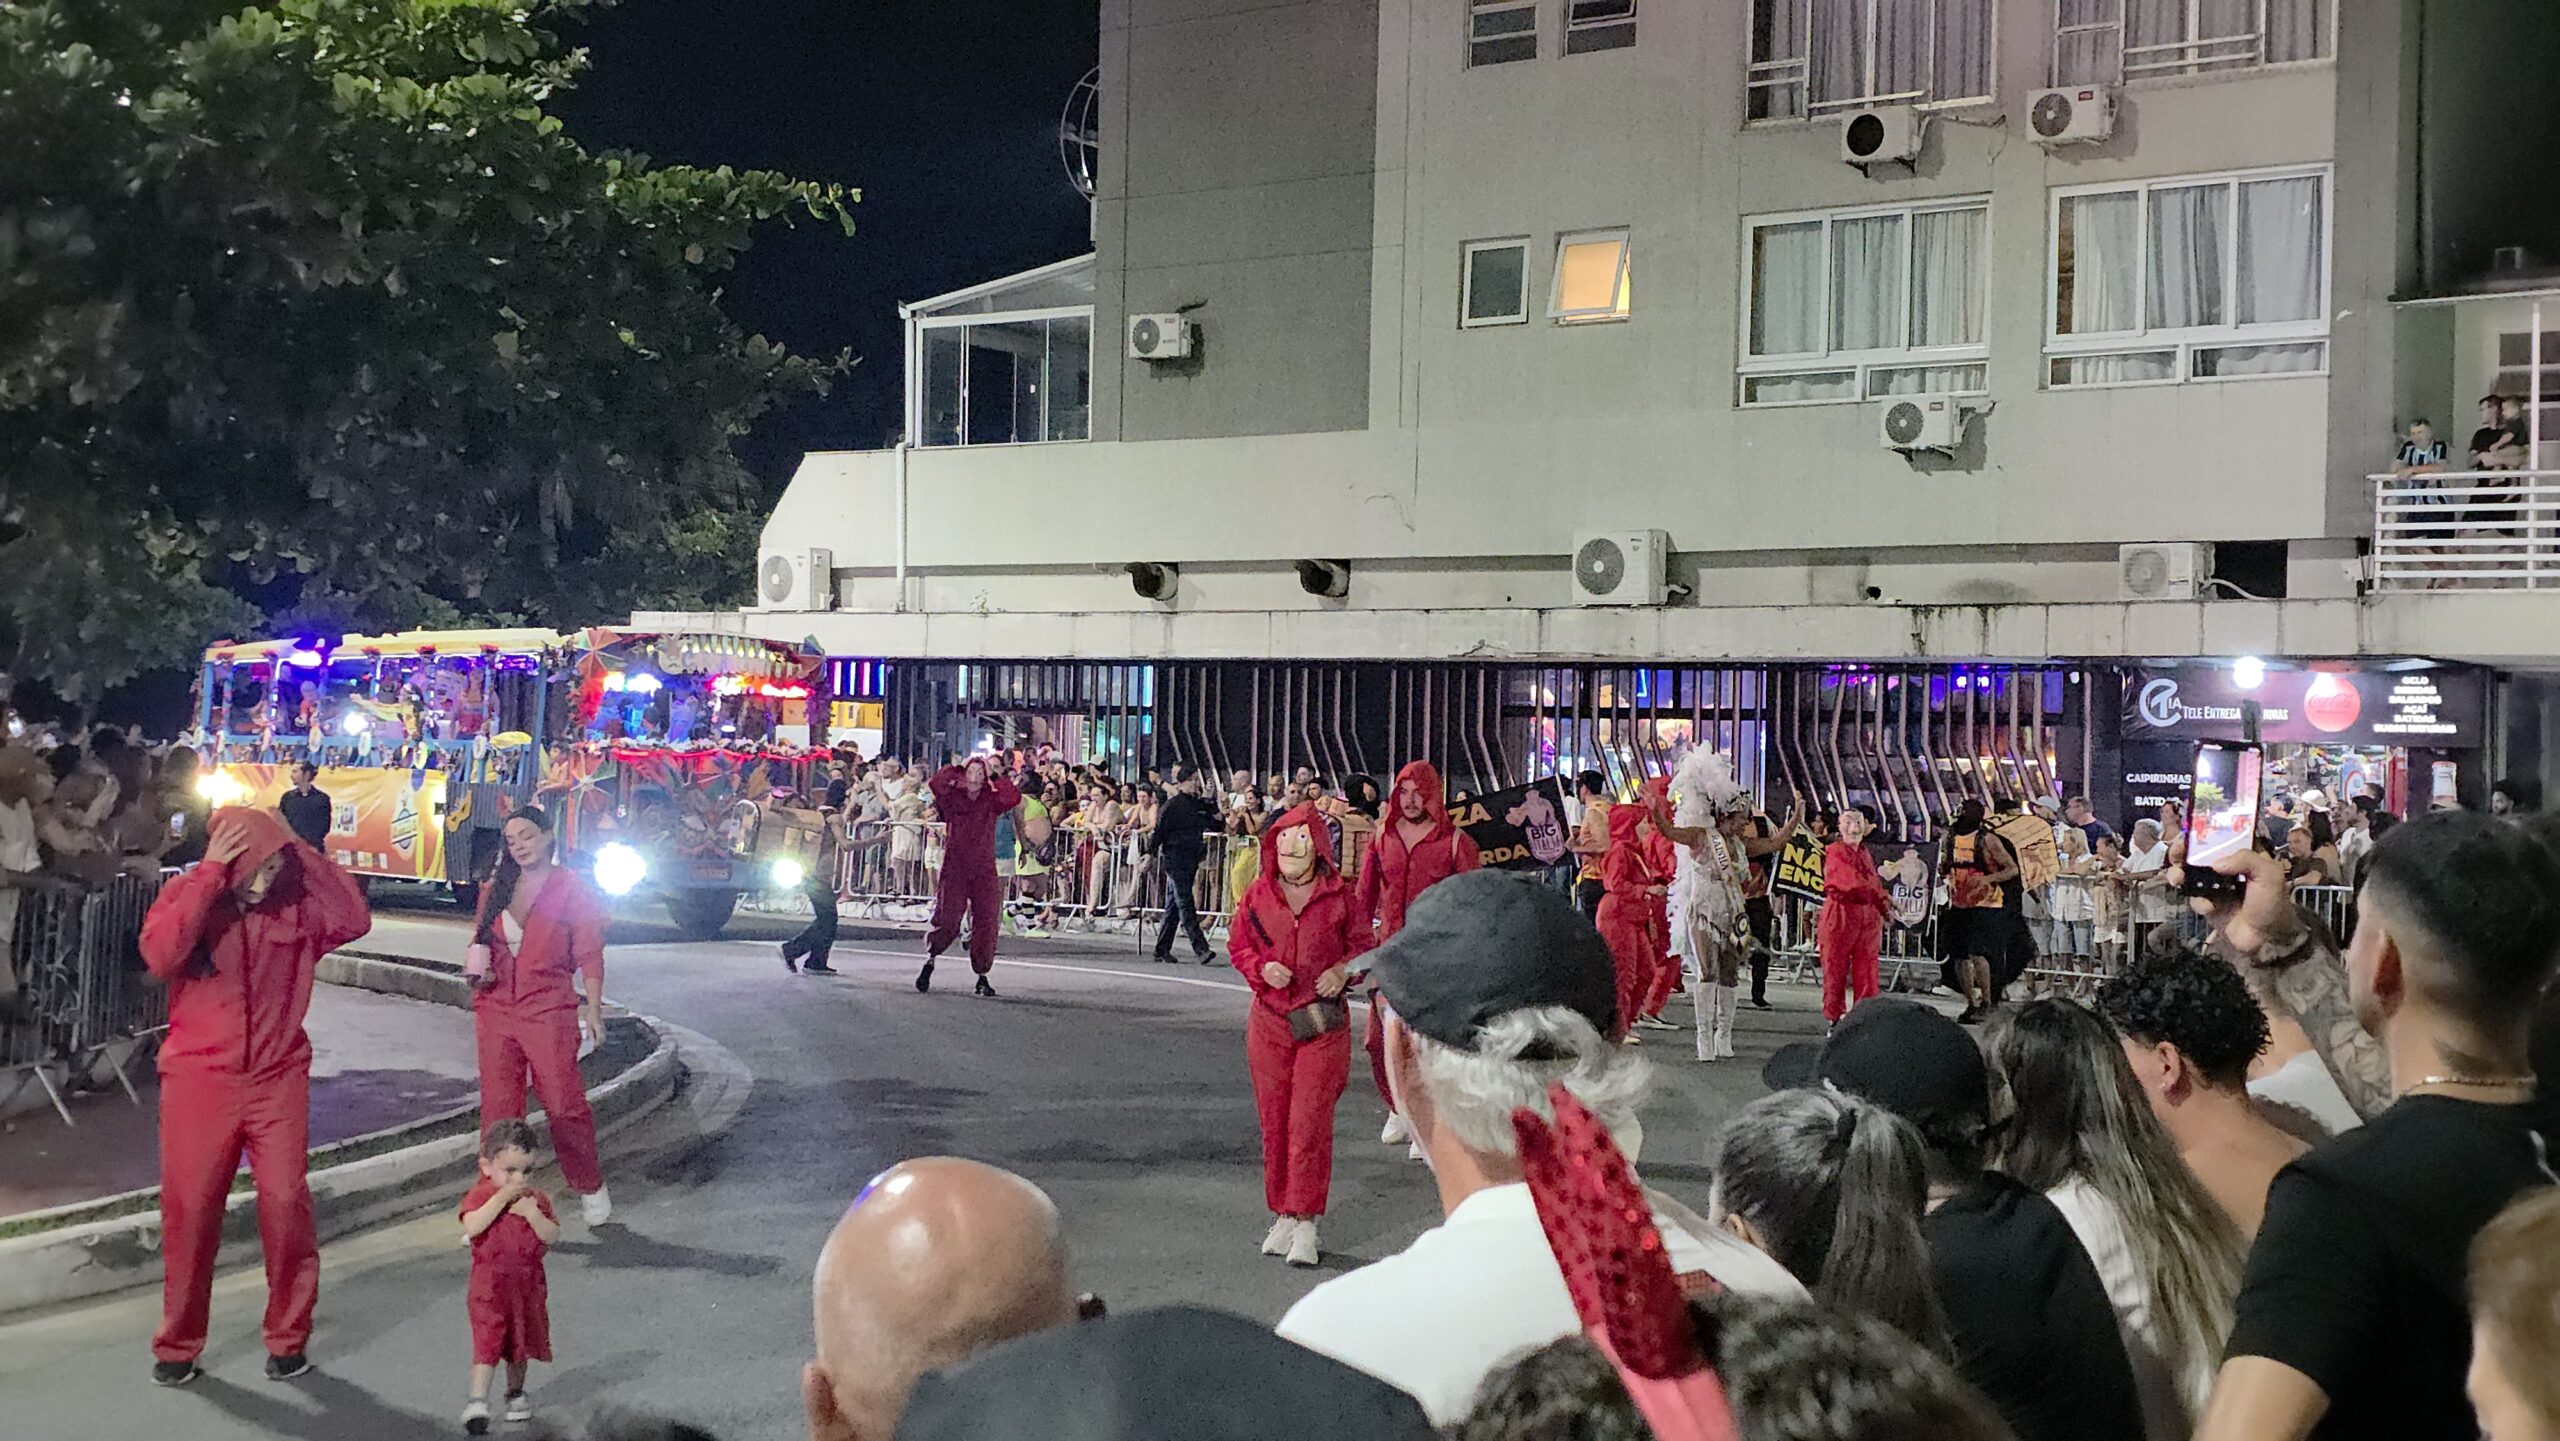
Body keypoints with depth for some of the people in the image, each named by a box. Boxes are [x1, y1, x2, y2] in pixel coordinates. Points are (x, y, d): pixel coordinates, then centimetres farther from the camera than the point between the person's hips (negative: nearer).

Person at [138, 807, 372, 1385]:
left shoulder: (297, 902, 0)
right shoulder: (186, 893, -5)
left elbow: (354, 919, -16)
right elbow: (160, 956, -22)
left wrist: (300, 854, -15)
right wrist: (211, 874, -23)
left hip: (278, 1081, 1)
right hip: (199, 1079, -1)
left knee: (287, 1207, -3)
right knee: (189, 1211, 5)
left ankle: (289, 1338, 13)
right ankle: (177, 1345, 22)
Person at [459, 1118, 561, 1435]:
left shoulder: (536, 1198, 0)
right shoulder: (480, 1195, -9)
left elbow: (552, 1236, -9)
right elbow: (472, 1226, -28)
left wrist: (532, 1213, -22)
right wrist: (500, 1198, -29)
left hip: (528, 1284, 4)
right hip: (490, 1284, -4)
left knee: (521, 1341, 17)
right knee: (487, 1341, -12)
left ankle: (515, 1392, 34)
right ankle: (477, 1401, -14)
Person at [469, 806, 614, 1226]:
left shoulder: (573, 888, 0)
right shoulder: (495, 889, 13)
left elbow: (589, 954, -2)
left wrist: (593, 1009, -7)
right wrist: (476, 964, 2)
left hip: (549, 1009, -4)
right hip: (496, 1008, 4)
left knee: (564, 1103, -2)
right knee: (497, 1106, 3)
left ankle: (590, 1187, 15)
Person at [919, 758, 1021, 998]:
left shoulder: (990, 801, 8)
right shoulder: (952, 797, 4)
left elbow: (1014, 798, -8)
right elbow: (935, 784, -13)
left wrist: (994, 777, -2)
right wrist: (959, 768, -3)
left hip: (984, 871, 2)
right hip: (955, 868, -2)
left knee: (986, 922, -1)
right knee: (947, 920, -7)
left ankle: (982, 976, 9)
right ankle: (930, 961, 17)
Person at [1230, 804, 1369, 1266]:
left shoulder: (1339, 895, -2)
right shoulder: (1258, 894, 3)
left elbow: (1362, 945, 7)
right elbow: (1238, 945, 10)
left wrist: (1343, 970, -13)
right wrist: (1262, 969, -9)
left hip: (1323, 1023, -3)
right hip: (1270, 1020, 3)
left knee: (1310, 1121, -6)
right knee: (1274, 1120, 7)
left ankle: (1305, 1223, -1)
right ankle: (1283, 1216, 18)